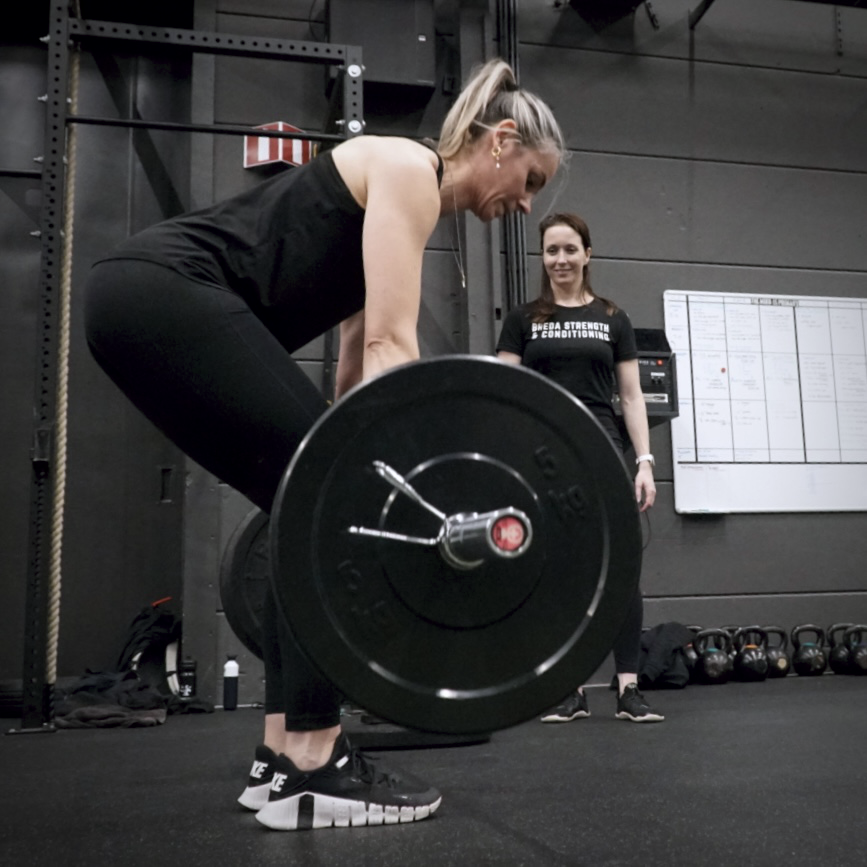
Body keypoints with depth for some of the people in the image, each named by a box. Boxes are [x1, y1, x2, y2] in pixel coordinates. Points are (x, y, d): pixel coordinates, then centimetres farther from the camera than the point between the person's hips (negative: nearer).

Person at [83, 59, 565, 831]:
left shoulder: (403, 201, 24)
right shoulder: (408, 171, -4)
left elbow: (359, 356, 23)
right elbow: (391, 342, -17)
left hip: (147, 303, 10)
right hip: (167, 294, -10)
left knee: (318, 508, 8)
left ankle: (283, 757, 13)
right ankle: (311, 773, -5)